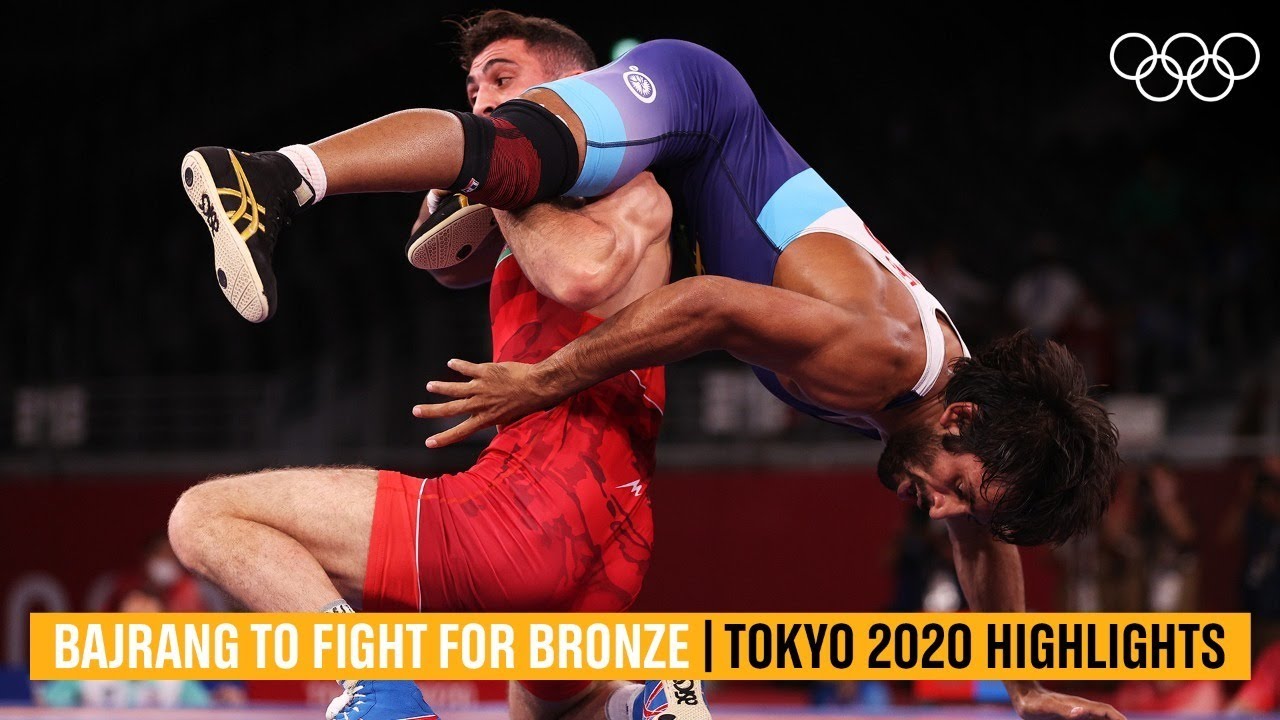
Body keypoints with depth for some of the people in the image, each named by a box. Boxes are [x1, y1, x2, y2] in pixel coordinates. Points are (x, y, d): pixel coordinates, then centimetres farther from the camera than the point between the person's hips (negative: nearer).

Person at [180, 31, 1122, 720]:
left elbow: (989, 544, 14)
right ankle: (275, 178, -45)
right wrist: (544, 383, -34)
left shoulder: (967, 383, -2)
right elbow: (714, 309, -36)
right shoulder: (878, 362, -29)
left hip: (712, 143, 9)